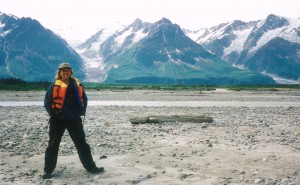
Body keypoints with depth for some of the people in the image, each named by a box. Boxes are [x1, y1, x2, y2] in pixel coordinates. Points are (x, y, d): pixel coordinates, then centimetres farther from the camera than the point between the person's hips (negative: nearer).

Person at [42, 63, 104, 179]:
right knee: (53, 145, 5)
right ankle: (48, 170, 16)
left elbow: (84, 99, 13)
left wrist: (81, 112, 4)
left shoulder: (76, 85, 5)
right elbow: (47, 102, -1)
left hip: (74, 119, 2)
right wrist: (53, 113, -8)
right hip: (58, 120, -2)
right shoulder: (54, 86, -3)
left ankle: (91, 167, 16)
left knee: (82, 144, 7)